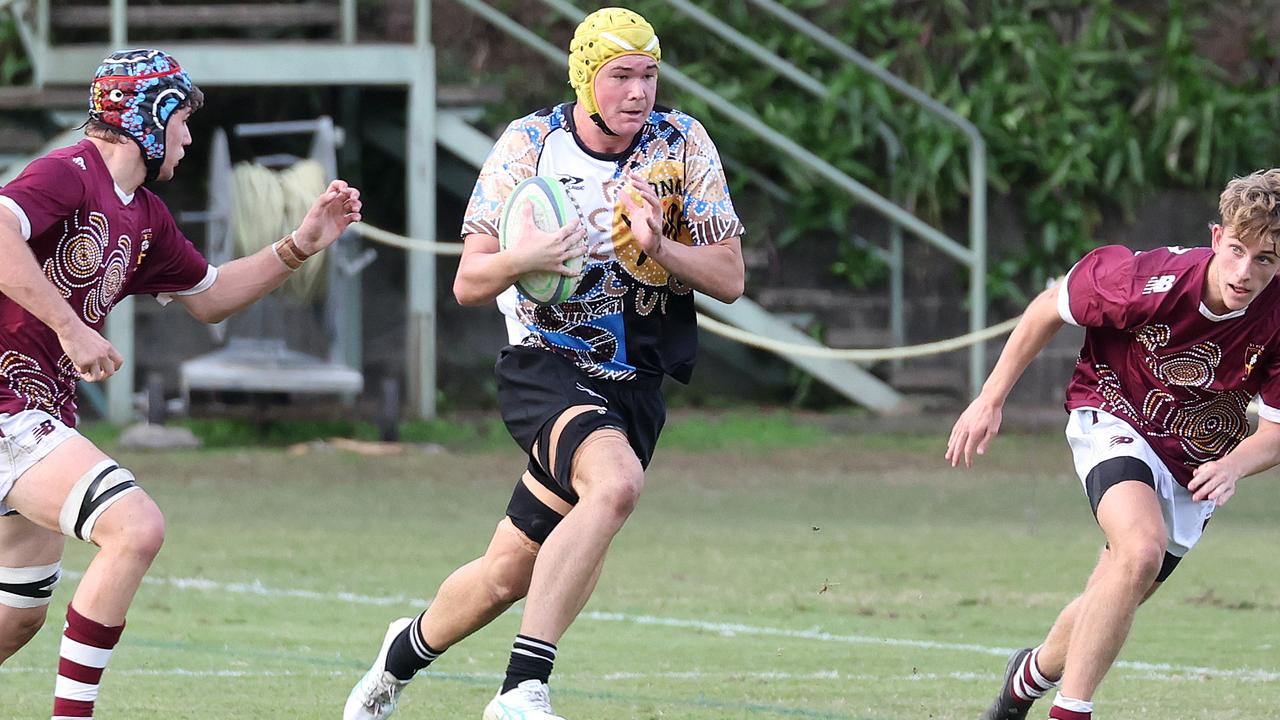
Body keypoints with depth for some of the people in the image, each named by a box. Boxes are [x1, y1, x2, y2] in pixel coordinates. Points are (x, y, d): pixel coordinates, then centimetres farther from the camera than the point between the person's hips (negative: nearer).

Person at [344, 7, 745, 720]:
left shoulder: (683, 145, -1)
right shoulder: (529, 145, -4)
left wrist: (658, 247, -20)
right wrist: (522, 257, -25)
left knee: (508, 575, 2)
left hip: (634, 385, 3)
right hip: (545, 366, -3)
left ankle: (407, 651, 32)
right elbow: (469, 283, -3)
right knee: (615, 481, -34)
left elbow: (729, 278, -1)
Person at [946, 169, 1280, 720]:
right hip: (1114, 420, -4)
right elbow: (1050, 308, -10)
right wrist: (990, 400, -6)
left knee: (1113, 602, 13)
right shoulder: (1148, 282, -28)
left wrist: (1233, 465, -32)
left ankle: (1035, 673, 45)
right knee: (1143, 549, -32)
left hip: (1197, 462, 4)